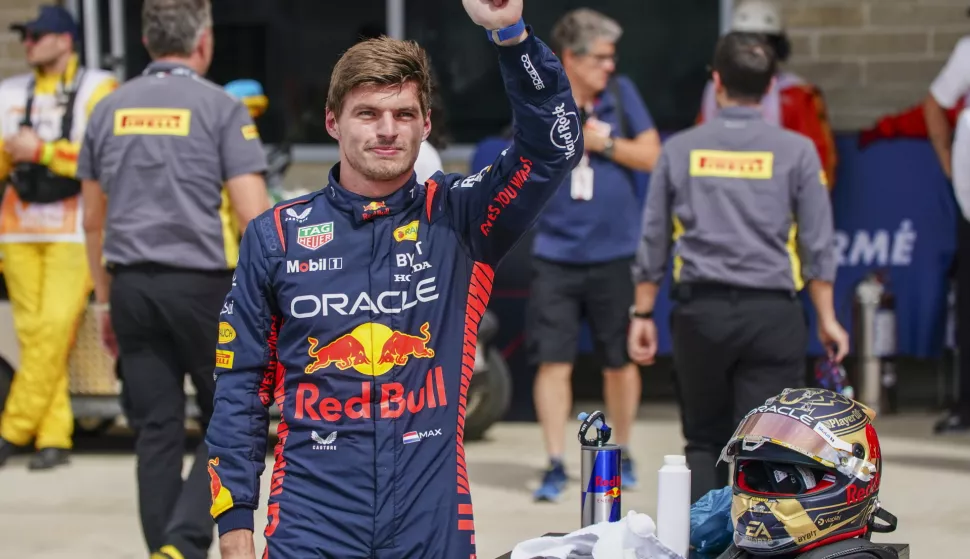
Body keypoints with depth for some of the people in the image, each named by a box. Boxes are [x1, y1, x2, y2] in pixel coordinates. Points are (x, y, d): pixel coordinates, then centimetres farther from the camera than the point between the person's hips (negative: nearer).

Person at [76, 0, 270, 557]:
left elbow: (94, 221, 15)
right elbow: (253, 215, -11)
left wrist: (105, 302, 22)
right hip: (202, 283, -4)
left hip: (132, 286, 4)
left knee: (157, 432, 9)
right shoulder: (221, 108, -5)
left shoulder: (111, 110, 10)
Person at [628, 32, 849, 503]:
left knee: (704, 439, 14)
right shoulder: (796, 152, 0)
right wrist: (826, 319, 7)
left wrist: (643, 314, 15)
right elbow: (818, 246, 0)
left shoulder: (680, 149, 4)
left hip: (700, 310, 2)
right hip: (771, 312, -1)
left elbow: (652, 242, 8)